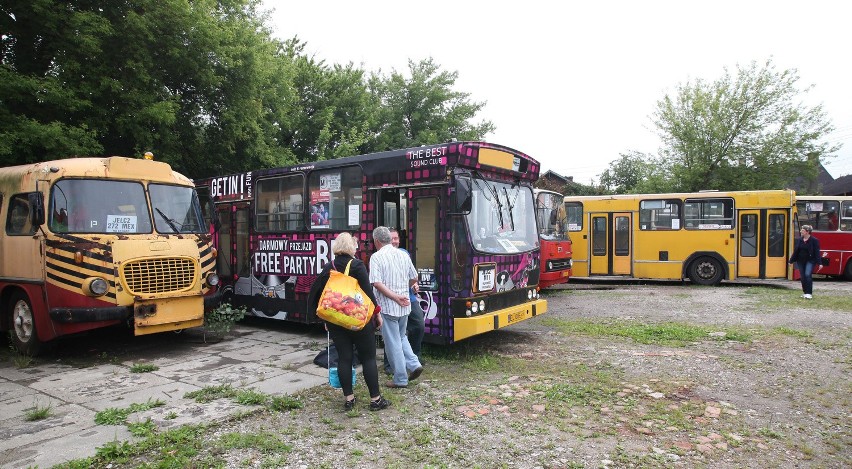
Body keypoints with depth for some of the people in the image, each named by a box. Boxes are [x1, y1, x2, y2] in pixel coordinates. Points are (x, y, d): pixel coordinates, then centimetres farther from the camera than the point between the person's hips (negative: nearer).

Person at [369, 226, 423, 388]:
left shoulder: (376, 257, -10)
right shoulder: (403, 255, 7)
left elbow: (377, 283, -20)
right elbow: (414, 279, 14)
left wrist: (395, 297, -18)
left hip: (387, 306, -6)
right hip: (404, 307, 6)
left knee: (393, 342, 4)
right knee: (401, 337, 24)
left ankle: (401, 379, 11)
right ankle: (414, 364, 10)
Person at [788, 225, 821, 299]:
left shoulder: (814, 240, -6)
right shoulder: (799, 240, 8)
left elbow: (817, 252, -10)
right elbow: (796, 251, 13)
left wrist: (819, 262, -15)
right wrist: (791, 261, 14)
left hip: (810, 261, -5)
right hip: (800, 261, 5)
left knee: (808, 275, -18)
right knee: (802, 277, 7)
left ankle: (809, 293, -15)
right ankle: (805, 292, 19)